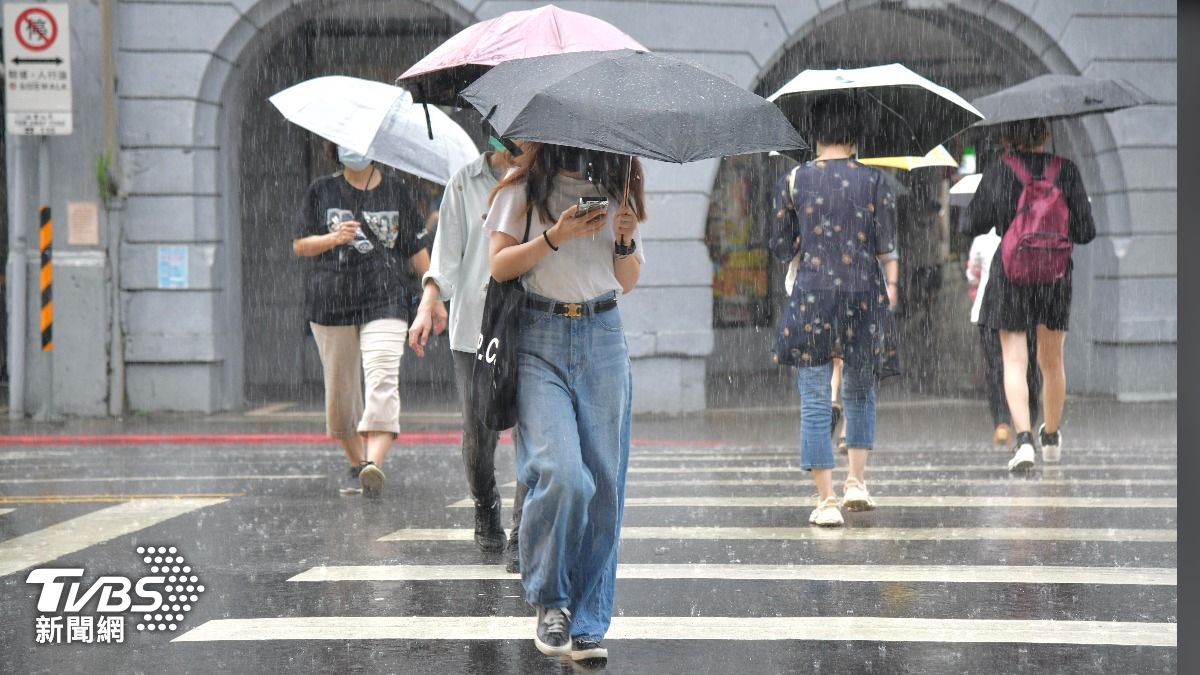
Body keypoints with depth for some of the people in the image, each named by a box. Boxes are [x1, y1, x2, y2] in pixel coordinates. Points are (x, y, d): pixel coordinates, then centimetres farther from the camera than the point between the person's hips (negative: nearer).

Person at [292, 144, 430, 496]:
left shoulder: (395, 190, 10)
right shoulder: (321, 190, 8)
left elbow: (416, 248, 13)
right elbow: (299, 245, 7)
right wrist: (333, 238, -12)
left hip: (385, 299, -1)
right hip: (330, 302, 1)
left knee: (382, 377, -19)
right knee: (340, 384, 6)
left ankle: (375, 463, -30)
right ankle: (355, 461, 24)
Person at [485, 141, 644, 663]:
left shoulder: (616, 187, 15)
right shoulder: (525, 188, 5)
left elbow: (628, 282, 16)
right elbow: (499, 266, -2)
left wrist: (626, 240, -3)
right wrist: (557, 236, -14)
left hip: (603, 339, 4)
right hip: (540, 340, -3)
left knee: (603, 483, -1)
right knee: (562, 474, -19)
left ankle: (588, 623, 7)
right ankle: (549, 601, 2)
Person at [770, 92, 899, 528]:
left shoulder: (793, 182, 0)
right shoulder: (874, 182, 0)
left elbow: (780, 249, 5)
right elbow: (887, 249, -1)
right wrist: (890, 291, 9)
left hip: (811, 300, -1)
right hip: (864, 297, 1)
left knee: (815, 402, 2)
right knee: (860, 393, 20)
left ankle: (826, 501, -1)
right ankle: (857, 483, 13)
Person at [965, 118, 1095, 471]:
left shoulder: (996, 173, -4)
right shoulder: (1065, 170, -6)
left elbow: (975, 225, 6)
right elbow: (1085, 231, -5)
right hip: (1054, 271, 1)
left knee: (1014, 361, 0)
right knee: (1051, 361, 17)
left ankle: (1023, 438, -18)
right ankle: (1051, 438, 33)